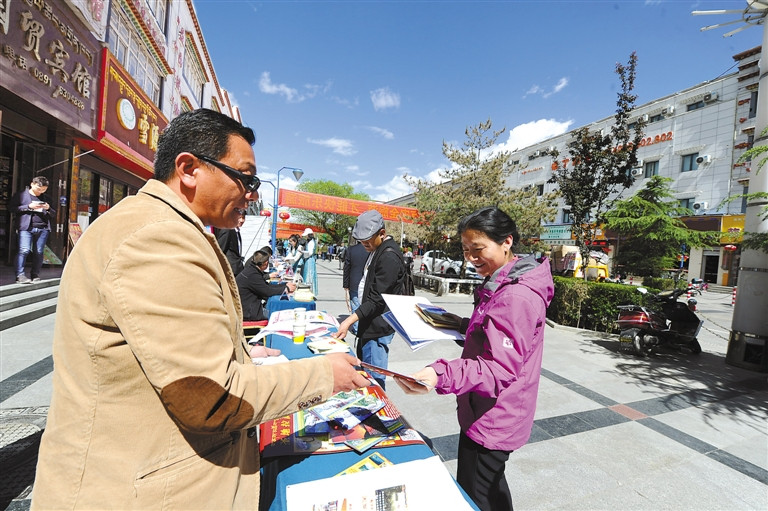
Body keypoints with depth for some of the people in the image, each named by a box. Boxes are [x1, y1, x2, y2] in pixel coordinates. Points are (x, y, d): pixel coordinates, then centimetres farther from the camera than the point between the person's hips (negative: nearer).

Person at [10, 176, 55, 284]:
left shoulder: (46, 198, 19)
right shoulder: (21, 195, 9)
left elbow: (53, 214, 20)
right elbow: (11, 207, 1)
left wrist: (48, 209, -1)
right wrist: (29, 207, -10)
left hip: (43, 228, 3)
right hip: (26, 227, -3)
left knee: (39, 252, 2)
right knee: (24, 250, -12)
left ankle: (35, 275, 9)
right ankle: (20, 275, -8)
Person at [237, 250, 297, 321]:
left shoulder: (252, 269, 6)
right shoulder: (252, 275, -23)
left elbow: (267, 286, 11)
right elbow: (267, 292, -19)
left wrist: (285, 285, 4)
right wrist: (286, 288, -9)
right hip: (247, 312, -9)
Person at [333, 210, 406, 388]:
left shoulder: (389, 256, -22)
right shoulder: (375, 250, 10)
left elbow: (377, 299, -25)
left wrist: (350, 320, -28)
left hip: (378, 327, -10)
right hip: (368, 322, 11)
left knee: (373, 378, -2)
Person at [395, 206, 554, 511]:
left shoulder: (516, 297, -27)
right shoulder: (504, 285, 7)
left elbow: (500, 368, -31)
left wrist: (442, 376, -44)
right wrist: (462, 324, 3)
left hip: (491, 420, -10)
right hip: (486, 414, 10)